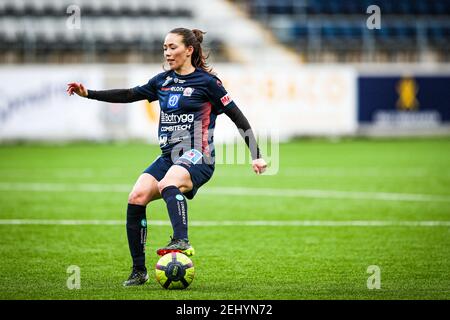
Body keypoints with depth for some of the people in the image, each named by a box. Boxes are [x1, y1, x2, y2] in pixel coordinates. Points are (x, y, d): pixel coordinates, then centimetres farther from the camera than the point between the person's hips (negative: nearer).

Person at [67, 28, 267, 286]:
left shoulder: (206, 81, -2)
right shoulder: (163, 81, 15)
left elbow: (238, 117, -1)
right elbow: (129, 95, 22)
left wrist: (256, 155, -4)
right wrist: (88, 94, 15)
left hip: (197, 158, -6)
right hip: (169, 156, 6)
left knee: (168, 185, -38)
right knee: (136, 198, -16)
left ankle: (182, 242, -55)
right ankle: (139, 271, -8)